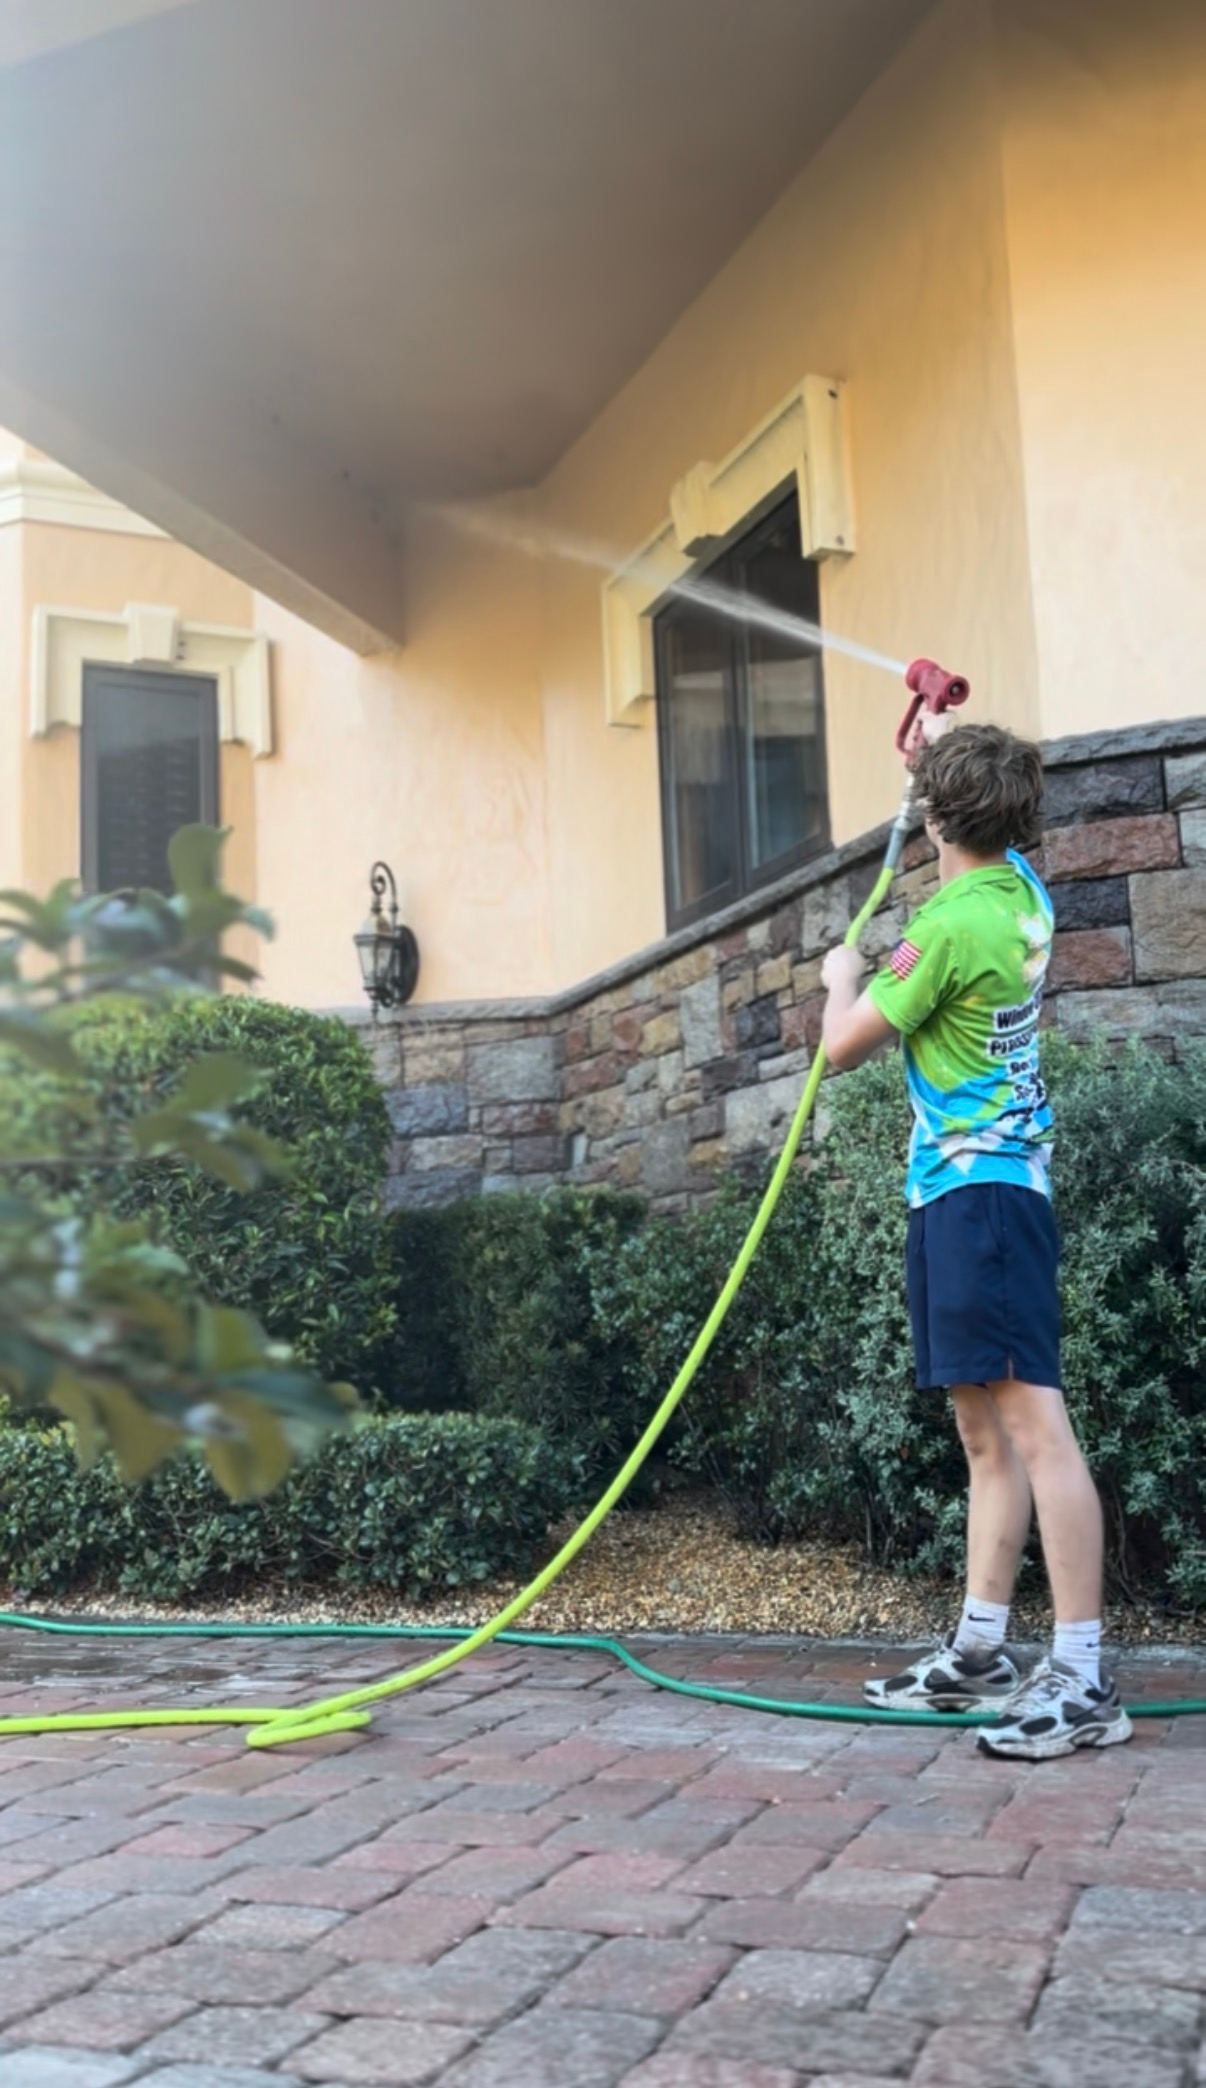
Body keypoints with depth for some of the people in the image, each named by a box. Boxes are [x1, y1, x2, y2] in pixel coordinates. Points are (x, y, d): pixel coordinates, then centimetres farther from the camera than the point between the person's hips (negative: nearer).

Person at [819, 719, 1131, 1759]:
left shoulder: (953, 925, -15)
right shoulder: (1020, 890, 11)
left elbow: (845, 1044, -8)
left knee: (1032, 1423, -12)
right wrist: (946, 741, 50)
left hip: (974, 1189, -10)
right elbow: (992, 816, 36)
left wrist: (842, 977, 13)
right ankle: (979, 1653, 17)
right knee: (986, 1434, 10)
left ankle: (1083, 1678, -13)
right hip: (968, 1193, 10)